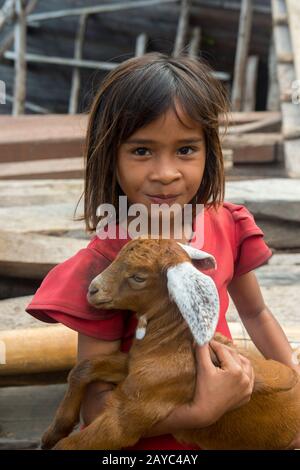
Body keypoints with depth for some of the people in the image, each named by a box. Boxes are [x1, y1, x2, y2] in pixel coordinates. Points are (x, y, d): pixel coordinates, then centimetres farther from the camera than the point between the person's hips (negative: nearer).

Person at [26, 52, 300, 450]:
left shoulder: (228, 226, -11)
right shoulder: (106, 266, -24)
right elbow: (96, 406, -23)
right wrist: (202, 411, -33)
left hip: (229, 429, 4)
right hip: (147, 440, -3)